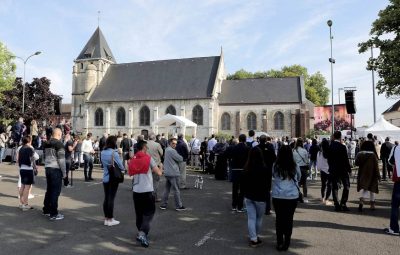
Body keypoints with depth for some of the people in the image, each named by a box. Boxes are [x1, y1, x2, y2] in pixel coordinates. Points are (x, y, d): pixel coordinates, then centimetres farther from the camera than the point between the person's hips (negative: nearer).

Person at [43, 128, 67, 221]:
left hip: (48, 168, 8)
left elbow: (45, 157, 19)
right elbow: (61, 159, -16)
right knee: (55, 191, -4)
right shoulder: (59, 144, -13)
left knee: (49, 190, 18)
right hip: (56, 170, -8)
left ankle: (46, 210, 27)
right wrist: (64, 172, -10)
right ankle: (53, 214, -1)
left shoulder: (47, 144, 12)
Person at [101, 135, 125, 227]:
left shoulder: (103, 152, 3)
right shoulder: (114, 153, -17)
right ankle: (110, 220, 10)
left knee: (106, 198, 12)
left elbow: (102, 163, 9)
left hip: (105, 178, 6)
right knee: (111, 198, 1)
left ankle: (106, 219, 20)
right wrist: (123, 168, 6)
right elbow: (120, 165, -13)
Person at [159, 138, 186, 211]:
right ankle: (179, 206, 7)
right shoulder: (172, 151, -17)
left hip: (167, 173, 9)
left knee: (167, 189, 13)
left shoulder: (167, 149, 13)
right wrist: (180, 156, 6)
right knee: (176, 190, 0)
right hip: (173, 173, -9)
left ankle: (163, 204, 16)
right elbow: (180, 159, -16)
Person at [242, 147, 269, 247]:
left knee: (251, 218, 7)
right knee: (259, 218, 15)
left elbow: (243, 182, 5)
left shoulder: (246, 168, -5)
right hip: (260, 197, -3)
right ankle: (256, 236, 28)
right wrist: (266, 193, 8)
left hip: (248, 197, 3)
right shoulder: (265, 169, -17)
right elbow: (268, 183, -9)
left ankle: (253, 239, 8)